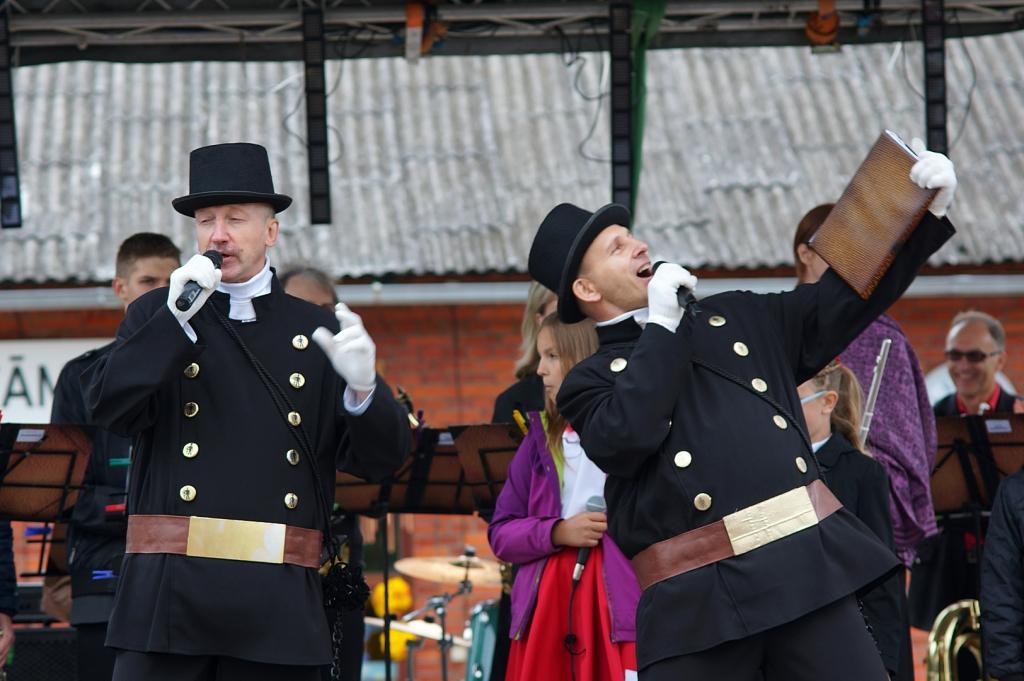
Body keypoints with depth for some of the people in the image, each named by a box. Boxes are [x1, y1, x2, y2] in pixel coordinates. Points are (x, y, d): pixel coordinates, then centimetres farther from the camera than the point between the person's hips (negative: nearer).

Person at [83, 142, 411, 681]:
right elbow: (108, 409, -5)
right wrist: (178, 316, -12)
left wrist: (361, 388, -16)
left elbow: (382, 459, 6)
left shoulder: (318, 333, 12)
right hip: (169, 595, -1)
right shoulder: (156, 318, 12)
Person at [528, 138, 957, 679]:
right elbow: (627, 435, -13)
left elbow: (844, 298, 22)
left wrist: (926, 214, 11)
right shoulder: (590, 384, 8)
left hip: (810, 567, 4)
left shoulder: (737, 319, 22)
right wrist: (662, 328, -3)